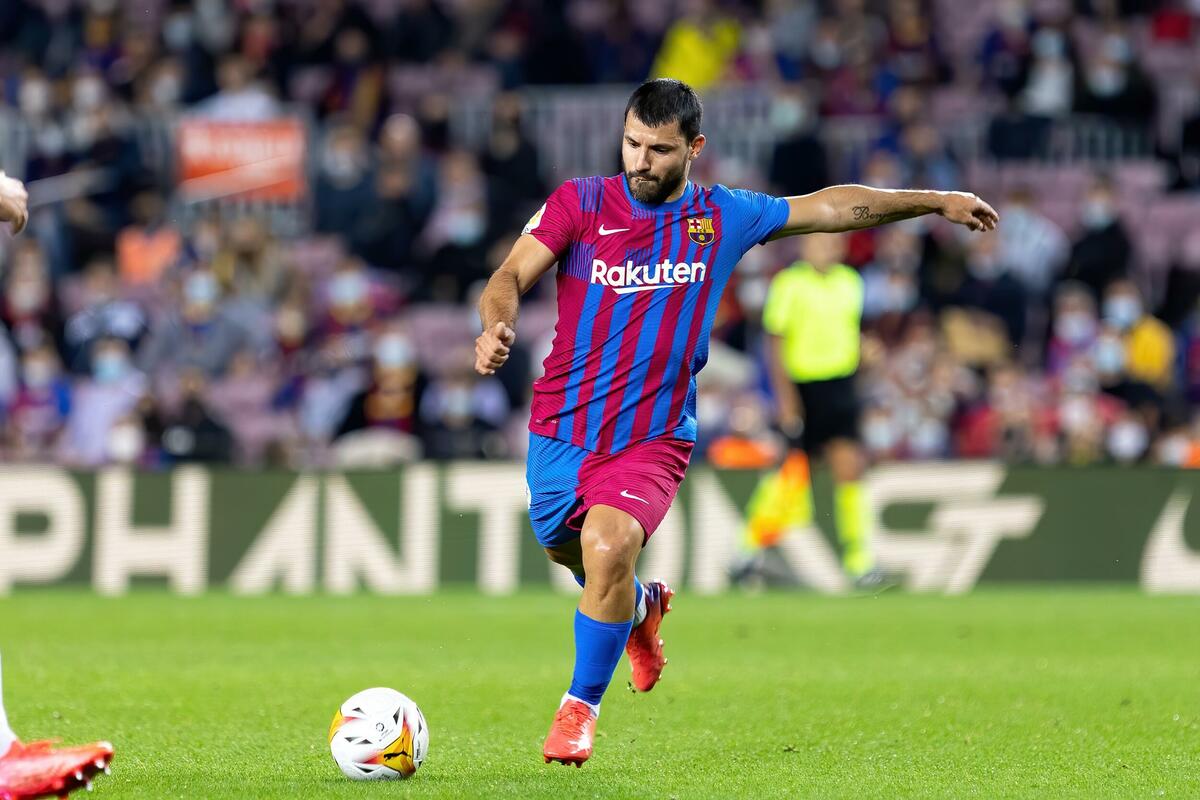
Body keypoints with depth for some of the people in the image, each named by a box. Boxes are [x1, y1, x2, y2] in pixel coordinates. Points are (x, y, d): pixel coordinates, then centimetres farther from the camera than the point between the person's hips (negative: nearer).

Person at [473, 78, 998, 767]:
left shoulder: (723, 218, 2)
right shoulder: (580, 203, -2)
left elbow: (832, 207, 14)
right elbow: (513, 277, -8)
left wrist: (935, 201, 19)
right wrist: (498, 324, -31)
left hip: (653, 439, -2)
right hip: (562, 428, 2)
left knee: (609, 543, -27)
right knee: (568, 551, 17)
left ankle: (582, 705, -8)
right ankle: (642, 606, 54)